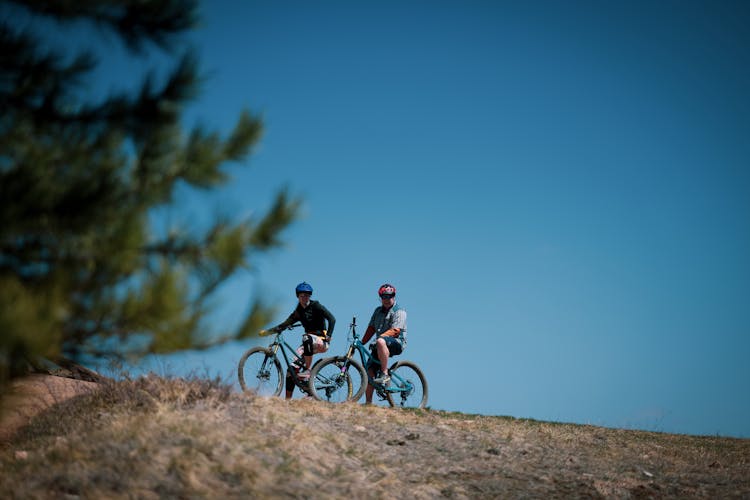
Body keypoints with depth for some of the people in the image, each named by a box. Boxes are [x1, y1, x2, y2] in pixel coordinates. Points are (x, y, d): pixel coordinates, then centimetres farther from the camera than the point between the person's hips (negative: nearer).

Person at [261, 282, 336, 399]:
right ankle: (288, 399, -4)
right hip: (309, 344, 6)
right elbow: (284, 324, 10)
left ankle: (307, 371, -30)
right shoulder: (298, 312, 12)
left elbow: (332, 319, -15)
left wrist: (329, 336, -28)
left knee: (307, 338, -39)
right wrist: (267, 331, -3)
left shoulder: (316, 306, -5)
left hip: (321, 342, -6)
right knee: (292, 368, -8)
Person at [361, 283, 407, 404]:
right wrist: (362, 342, 6)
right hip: (381, 347, 7)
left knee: (381, 342, -40)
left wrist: (381, 336, -30)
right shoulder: (378, 311, 20)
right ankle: (368, 403, -3)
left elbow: (395, 330, -17)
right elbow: (371, 328, 19)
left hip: (397, 343, -7)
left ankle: (385, 375, -35)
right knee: (369, 371, -9)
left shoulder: (399, 311, -3)